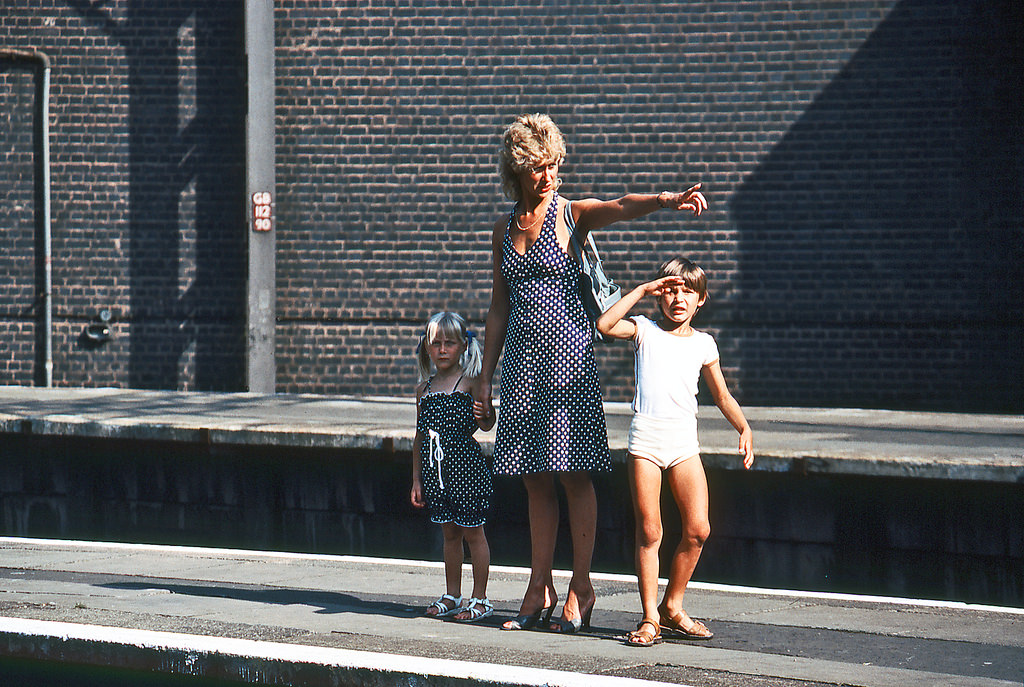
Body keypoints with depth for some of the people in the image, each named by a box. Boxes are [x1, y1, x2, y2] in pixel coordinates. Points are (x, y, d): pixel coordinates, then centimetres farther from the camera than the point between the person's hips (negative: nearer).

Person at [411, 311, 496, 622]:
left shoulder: (470, 382, -5)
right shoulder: (425, 388, 10)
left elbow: (487, 425, -8)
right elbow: (420, 436, 14)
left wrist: (484, 415, -32)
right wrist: (417, 478, 13)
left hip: (465, 467, -5)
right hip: (435, 469, 5)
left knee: (473, 532, 1)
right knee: (449, 532, 14)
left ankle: (480, 599, 9)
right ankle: (452, 596, 22)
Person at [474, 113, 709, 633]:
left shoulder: (571, 214, -1)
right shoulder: (504, 229, 12)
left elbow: (622, 207, -23)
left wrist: (667, 199, -44)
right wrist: (486, 374, 15)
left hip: (568, 356, -5)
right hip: (522, 360, 5)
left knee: (574, 474, -4)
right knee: (535, 478, 8)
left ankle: (580, 588, 3)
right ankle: (539, 590, 14)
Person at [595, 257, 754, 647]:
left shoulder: (704, 344, 13)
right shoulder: (645, 330, 6)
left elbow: (723, 396, 20)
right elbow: (604, 325, -13)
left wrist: (744, 429, 6)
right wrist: (642, 290, -9)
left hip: (684, 443, 3)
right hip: (645, 440, -3)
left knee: (698, 530, -5)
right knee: (649, 532, -3)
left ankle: (672, 607, 12)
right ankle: (650, 618, 3)